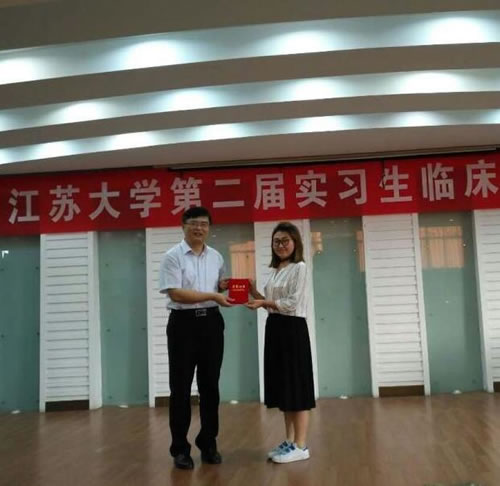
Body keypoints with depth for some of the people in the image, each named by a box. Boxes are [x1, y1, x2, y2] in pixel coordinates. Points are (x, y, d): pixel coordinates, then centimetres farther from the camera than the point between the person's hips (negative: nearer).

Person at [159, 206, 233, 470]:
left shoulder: (216, 257, 10)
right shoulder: (172, 256, -7)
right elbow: (175, 293, -17)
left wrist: (223, 286, -3)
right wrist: (213, 296, -20)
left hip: (211, 322, 5)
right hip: (183, 323, -5)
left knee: (210, 385, 11)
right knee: (181, 387, 3)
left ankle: (208, 444, 24)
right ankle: (180, 448, 15)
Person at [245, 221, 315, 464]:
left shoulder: (300, 268, -8)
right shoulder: (275, 270, 16)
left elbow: (292, 303, -15)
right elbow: (273, 303, 14)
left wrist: (263, 303, -19)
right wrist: (254, 293, 1)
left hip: (293, 329, -8)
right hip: (274, 329, 8)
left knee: (296, 385, -4)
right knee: (283, 385, 11)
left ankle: (300, 446, 2)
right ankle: (289, 441, 21)